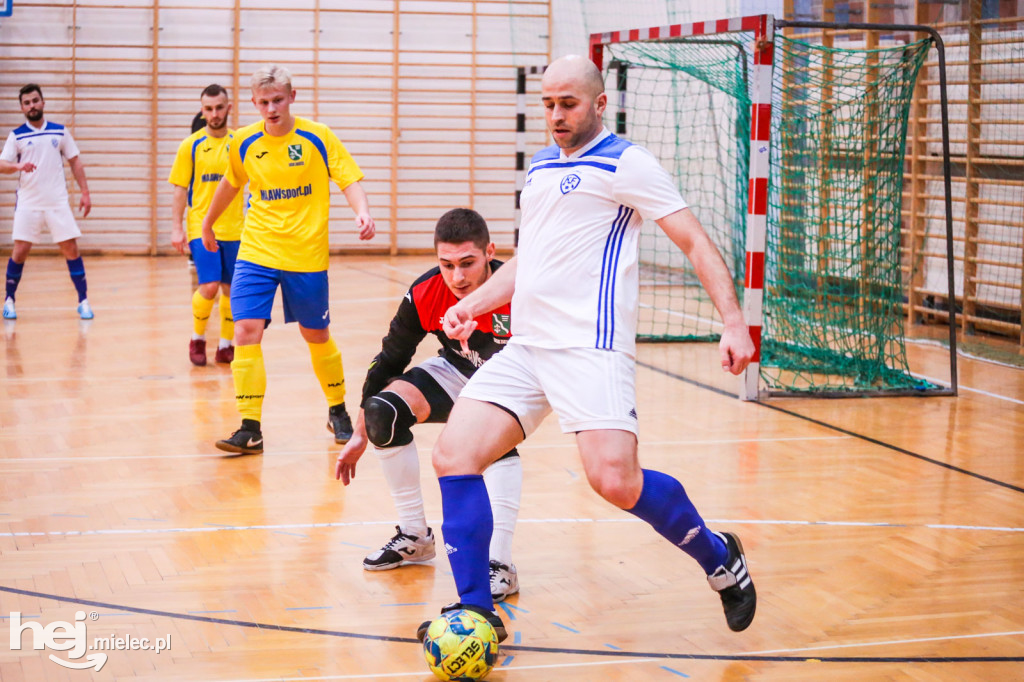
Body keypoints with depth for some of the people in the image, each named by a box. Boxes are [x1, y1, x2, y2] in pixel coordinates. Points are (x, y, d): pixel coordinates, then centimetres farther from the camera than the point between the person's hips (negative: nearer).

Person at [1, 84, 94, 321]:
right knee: (20, 250, -3)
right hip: (28, 203, -1)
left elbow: (75, 162, 11)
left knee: (71, 248, -3)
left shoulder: (60, 131, 7)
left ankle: (83, 301, 4)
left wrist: (84, 192, 4)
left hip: (58, 202, 1)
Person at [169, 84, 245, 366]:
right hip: (201, 227, -2)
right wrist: (176, 228, -5)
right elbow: (180, 190, 2)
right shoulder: (191, 145, 0)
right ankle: (197, 339, 9)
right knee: (209, 286, -13)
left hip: (235, 228, 3)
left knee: (231, 290, 5)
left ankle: (225, 345, 19)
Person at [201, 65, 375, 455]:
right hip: (256, 252, 2)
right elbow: (231, 183, 19)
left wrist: (362, 213, -28)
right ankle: (250, 430, -10)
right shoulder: (244, 143, 1)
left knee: (316, 336, 11)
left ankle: (338, 412, 34)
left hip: (307, 255, -2)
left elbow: (350, 181, -9)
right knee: (246, 331, -13)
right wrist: (207, 224, 30)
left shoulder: (318, 137, -7)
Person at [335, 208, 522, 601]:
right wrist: (361, 435, -1)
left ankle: (499, 563, -28)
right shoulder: (424, 296, -24)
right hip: (457, 373, 4)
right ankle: (414, 537, 1)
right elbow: (389, 361, -7)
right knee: (383, 412, -17)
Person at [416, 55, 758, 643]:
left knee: (615, 480, -21)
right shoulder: (540, 167, 21)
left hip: (590, 346, -7)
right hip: (525, 347, 7)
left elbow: (695, 242, -5)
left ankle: (722, 561, 6)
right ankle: (476, 612, 0)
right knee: (454, 454, -8)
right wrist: (472, 305, 18)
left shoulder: (625, 163, -2)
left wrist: (734, 322, -17)